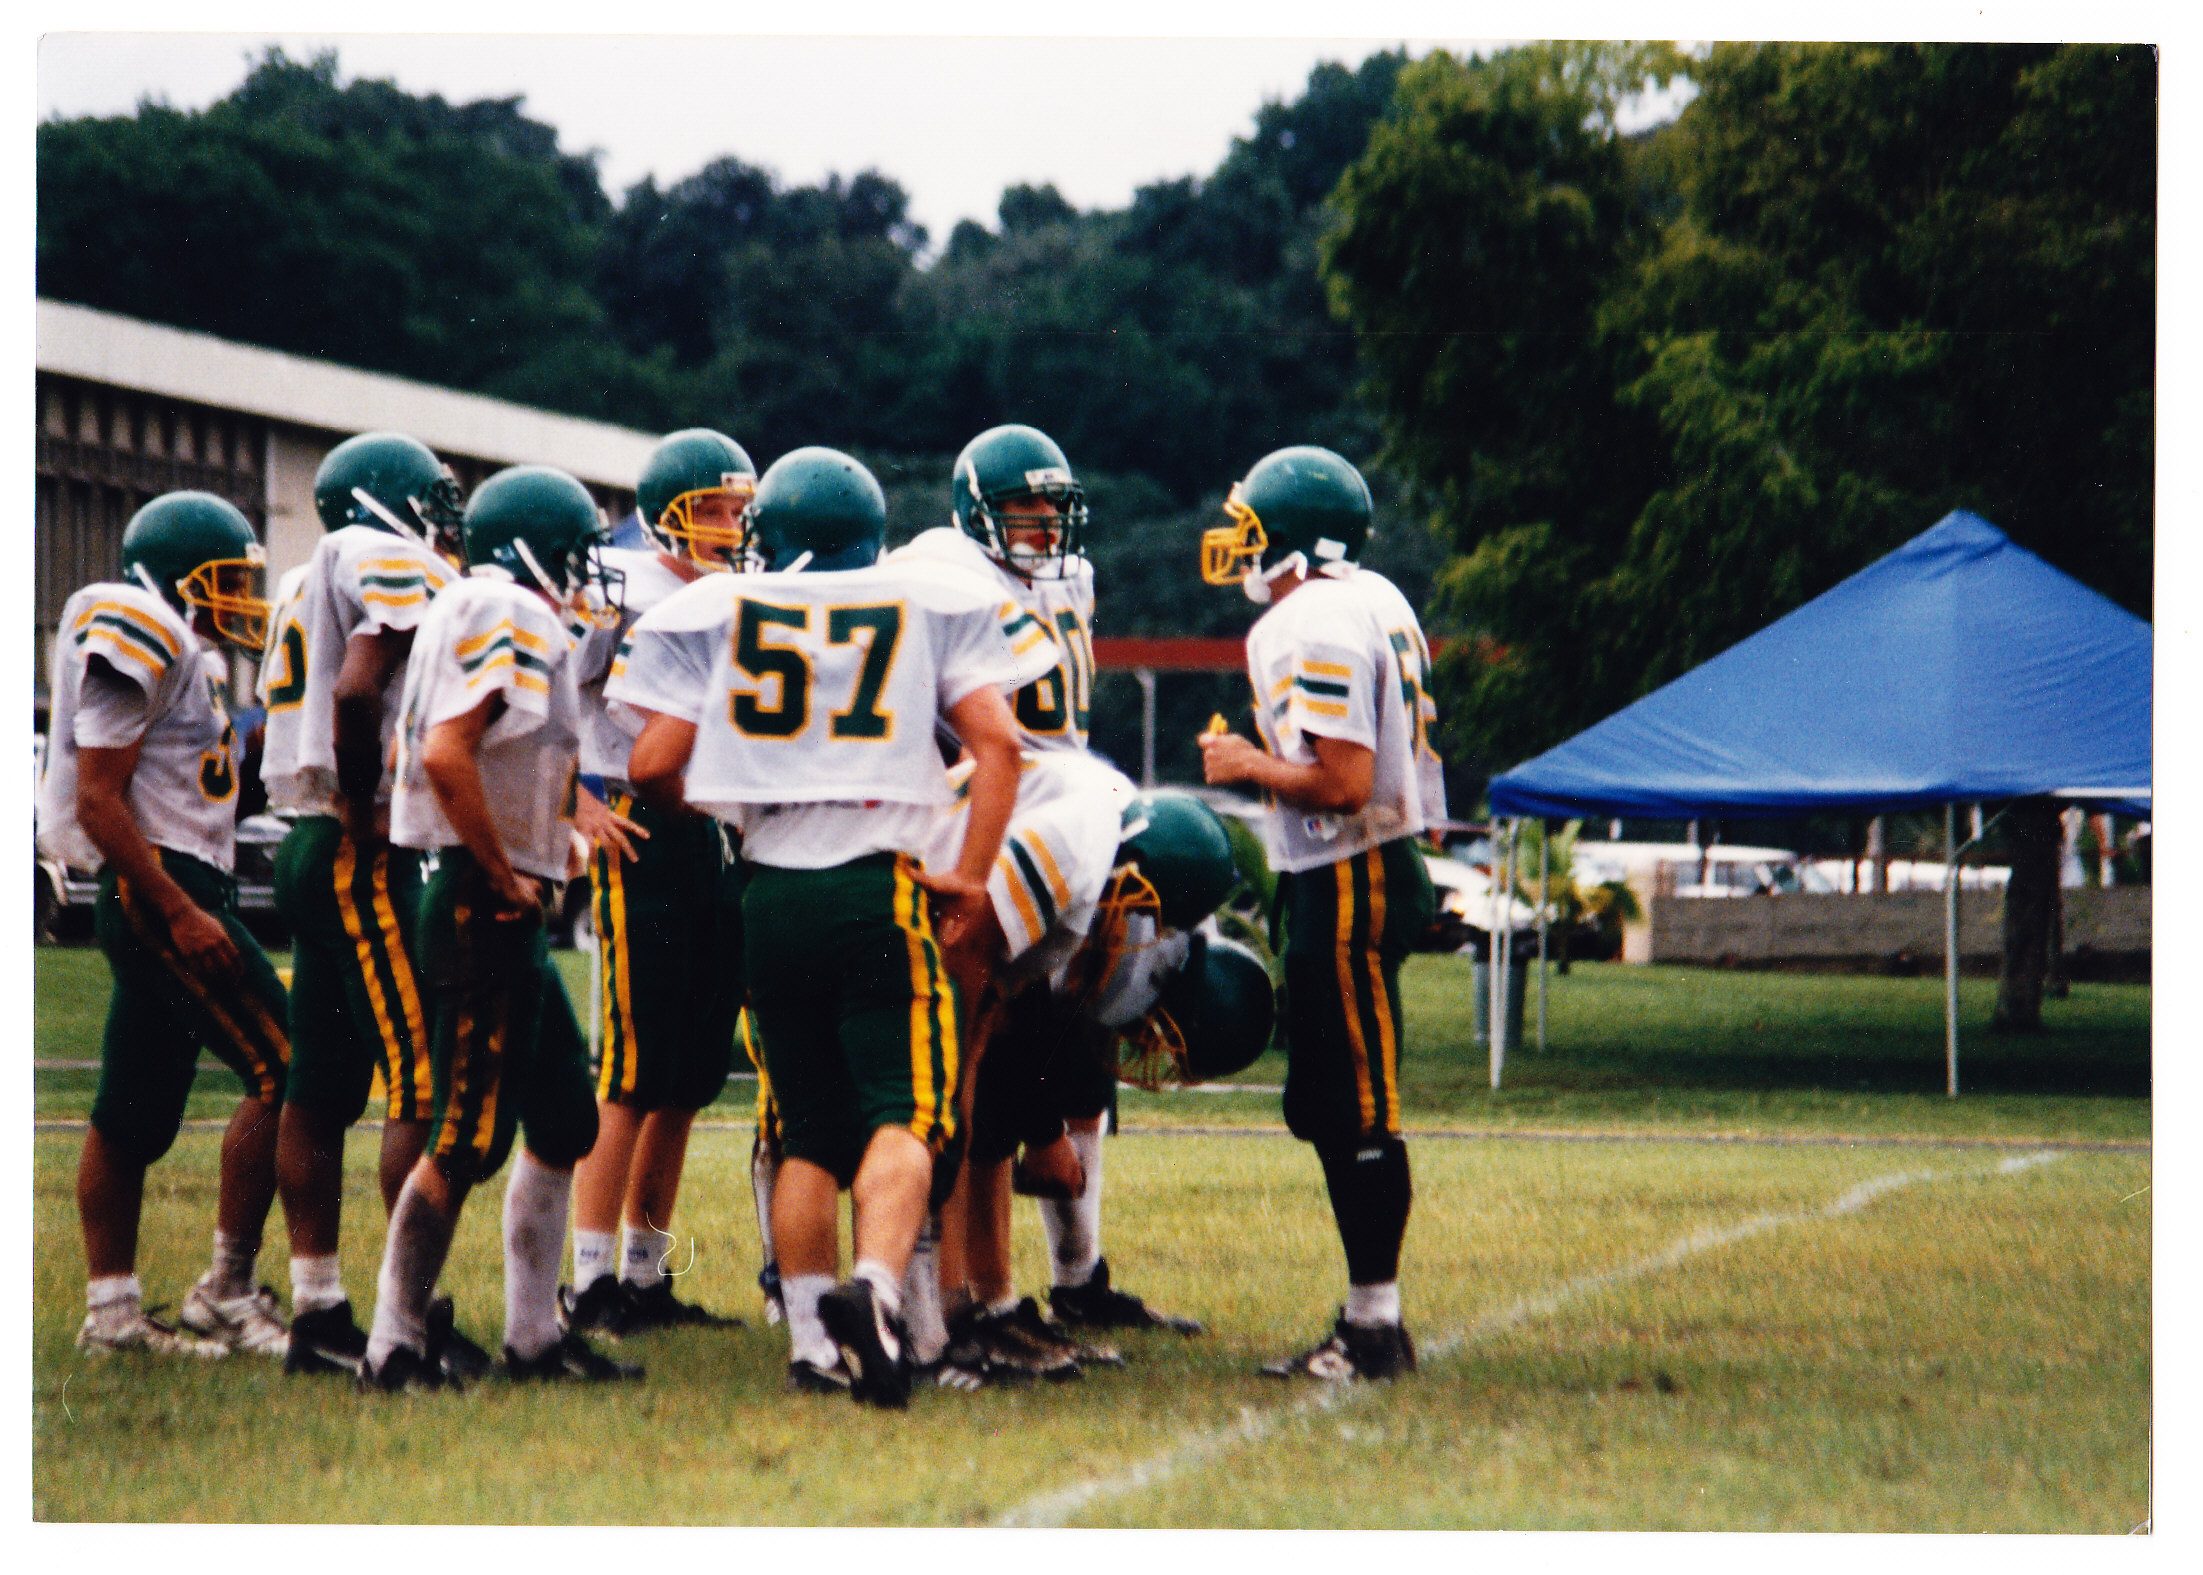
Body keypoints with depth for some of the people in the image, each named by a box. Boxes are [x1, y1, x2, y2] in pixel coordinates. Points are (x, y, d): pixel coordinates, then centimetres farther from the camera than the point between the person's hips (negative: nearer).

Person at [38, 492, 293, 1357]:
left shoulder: (180, 656, 19)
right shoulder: (142, 644, -12)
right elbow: (97, 800, -17)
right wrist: (182, 915, -21)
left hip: (173, 898, 10)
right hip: (159, 889, -10)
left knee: (133, 1116, 10)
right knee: (284, 1072, -13)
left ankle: (111, 1309, 14)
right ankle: (227, 1292, -9)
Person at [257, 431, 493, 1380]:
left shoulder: (310, 582, 19)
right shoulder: (402, 570, -8)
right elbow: (357, 694, -22)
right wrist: (364, 809, -12)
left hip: (311, 850, 10)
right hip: (360, 862, -10)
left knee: (322, 1090, 10)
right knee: (423, 1082, -9)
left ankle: (317, 1312, 13)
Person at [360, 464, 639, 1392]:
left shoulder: (488, 617, 16)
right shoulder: (513, 620, -14)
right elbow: (446, 755, -26)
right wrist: (505, 879, -18)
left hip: (507, 919, 11)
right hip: (486, 915, -11)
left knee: (563, 1123, 15)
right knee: (466, 1141, -7)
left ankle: (534, 1334, 20)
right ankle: (395, 1346, -1)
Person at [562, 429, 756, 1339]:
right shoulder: (621, 587, -6)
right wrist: (580, 805, -16)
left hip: (716, 835, 7)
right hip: (642, 835, -7)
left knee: (691, 1075, 8)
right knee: (636, 1070, -9)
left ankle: (647, 1275, 16)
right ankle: (594, 1281, -5)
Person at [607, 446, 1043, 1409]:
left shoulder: (713, 614, 8)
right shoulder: (927, 605, 8)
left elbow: (653, 766, 2)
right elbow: (995, 741, 0)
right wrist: (971, 877, 3)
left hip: (770, 896, 2)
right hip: (880, 890, -2)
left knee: (809, 1128, 13)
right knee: (902, 1109, -4)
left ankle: (811, 1337, 8)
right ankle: (875, 1284, -30)